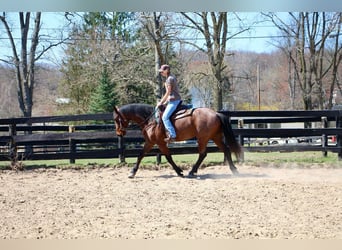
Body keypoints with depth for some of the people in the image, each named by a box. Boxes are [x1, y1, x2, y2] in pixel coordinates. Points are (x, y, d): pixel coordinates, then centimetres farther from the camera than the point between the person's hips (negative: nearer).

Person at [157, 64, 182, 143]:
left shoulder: (170, 79, -13)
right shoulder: (172, 78, 18)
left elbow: (168, 93, -15)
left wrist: (161, 102, -8)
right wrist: (165, 102, 18)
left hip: (174, 101, -11)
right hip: (174, 101, 11)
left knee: (165, 117, -20)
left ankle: (172, 135, -24)